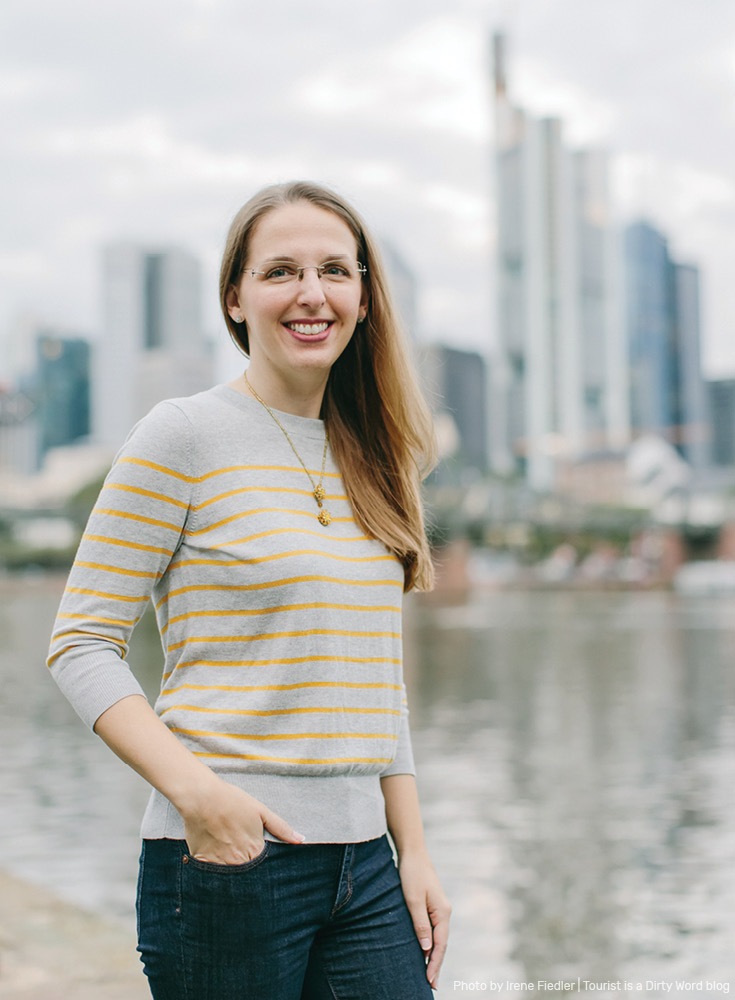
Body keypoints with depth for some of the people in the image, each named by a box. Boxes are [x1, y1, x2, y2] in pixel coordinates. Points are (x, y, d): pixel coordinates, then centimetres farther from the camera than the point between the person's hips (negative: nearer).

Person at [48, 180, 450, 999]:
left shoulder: (367, 459, 12)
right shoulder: (184, 438, -6)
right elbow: (80, 644, -8)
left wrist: (414, 853, 11)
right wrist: (196, 790, -21)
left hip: (361, 863, 5)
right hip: (228, 859, -5)